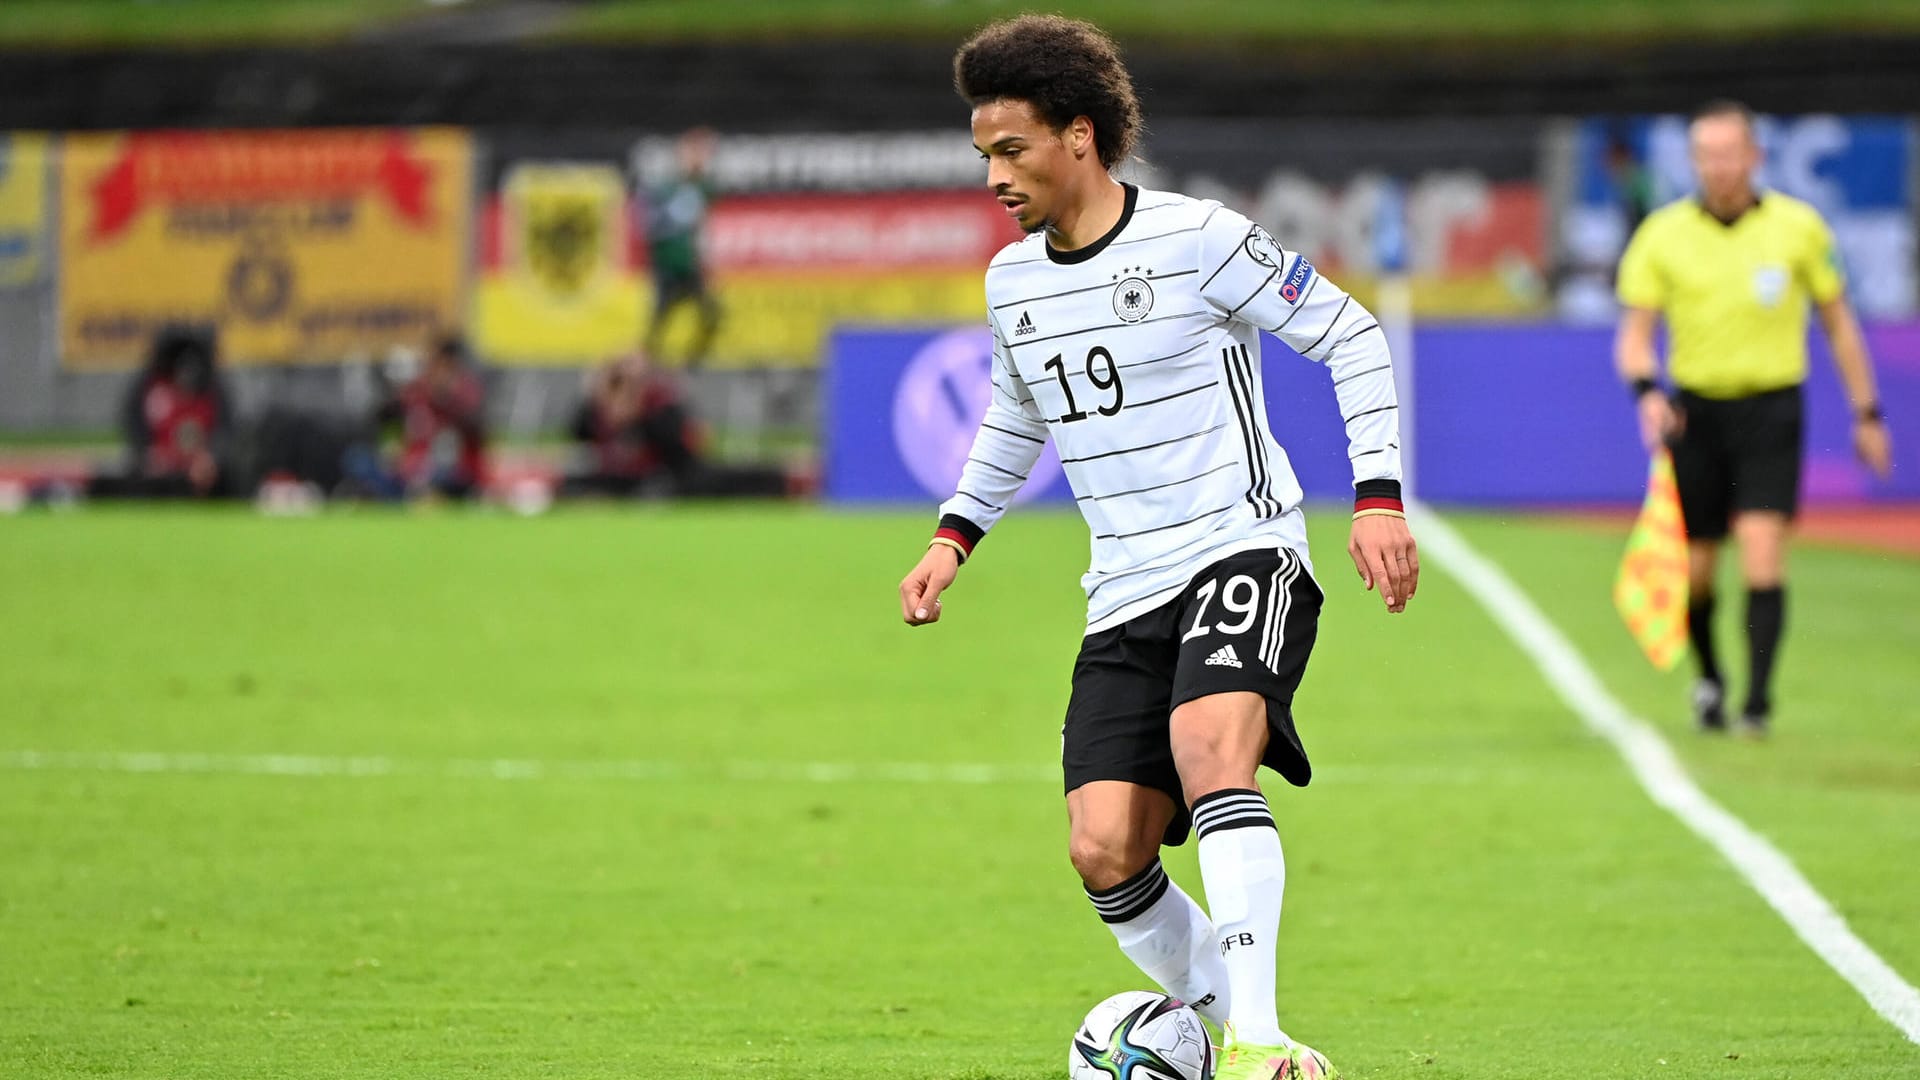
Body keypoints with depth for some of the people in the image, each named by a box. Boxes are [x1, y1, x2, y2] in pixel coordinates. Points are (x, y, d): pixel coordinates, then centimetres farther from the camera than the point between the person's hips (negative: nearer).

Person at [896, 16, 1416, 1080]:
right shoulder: (1012, 281, 11)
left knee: (1208, 742, -34)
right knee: (1104, 852, -9)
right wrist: (954, 533, 19)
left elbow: (1350, 335, -1)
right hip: (1125, 595, 6)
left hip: (1243, 554, -6)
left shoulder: (1197, 239, -8)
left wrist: (1378, 498, -9)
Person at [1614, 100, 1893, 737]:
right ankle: (1708, 678, 32)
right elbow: (1634, 333, -1)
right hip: (1695, 412, 1)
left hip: (1771, 408, -1)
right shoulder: (1662, 235, -1)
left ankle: (1758, 700, -15)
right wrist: (1646, 392, -21)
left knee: (1763, 553, -16)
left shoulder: (1798, 227, 0)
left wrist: (1866, 414, 10)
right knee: (1693, 572, 5)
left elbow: (1839, 323, 10)